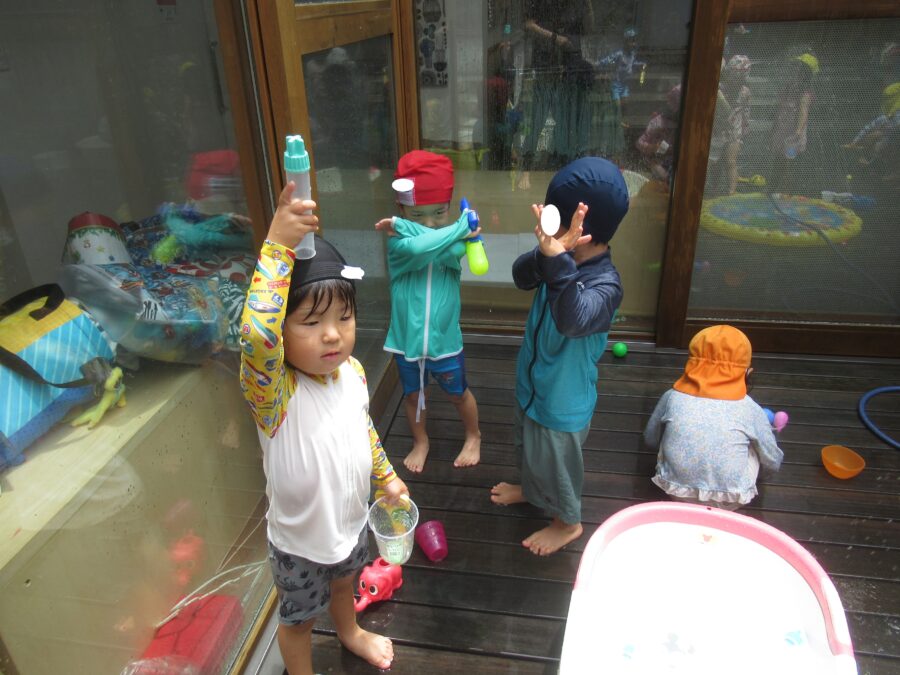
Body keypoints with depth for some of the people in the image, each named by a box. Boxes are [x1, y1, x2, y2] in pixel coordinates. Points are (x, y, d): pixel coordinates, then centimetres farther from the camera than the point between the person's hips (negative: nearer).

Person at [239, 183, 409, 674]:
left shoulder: (352, 371, -16)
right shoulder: (274, 391, -36)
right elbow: (257, 340, -60)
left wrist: (386, 475, 15)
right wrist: (278, 247, -58)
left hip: (350, 519, 6)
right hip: (300, 541, -6)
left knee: (343, 580, 36)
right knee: (299, 618, 23)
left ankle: (350, 633, 67)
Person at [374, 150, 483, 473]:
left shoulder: (454, 240, -10)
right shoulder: (397, 242, -17)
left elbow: (453, 251, -33)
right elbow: (419, 249, -37)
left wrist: (404, 226, -30)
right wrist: (461, 227, -30)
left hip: (444, 340, 0)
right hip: (407, 339, 0)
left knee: (458, 393, 21)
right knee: (413, 395, 21)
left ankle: (473, 436, 47)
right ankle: (420, 441, 47)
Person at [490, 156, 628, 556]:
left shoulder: (604, 283, -33)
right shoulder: (570, 258, -11)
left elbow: (574, 320, -49)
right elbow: (522, 277, -18)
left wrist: (558, 259, -57)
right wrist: (547, 253, -37)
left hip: (563, 400, -7)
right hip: (533, 382, 8)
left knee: (556, 461, 18)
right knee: (528, 446, 32)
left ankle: (567, 522, 46)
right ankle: (532, 489, 61)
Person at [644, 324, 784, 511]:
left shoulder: (672, 397, -8)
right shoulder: (749, 409, -11)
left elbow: (650, 440, 9)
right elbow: (774, 463, 6)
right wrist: (769, 434, 28)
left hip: (676, 492, 1)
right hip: (728, 502, 0)